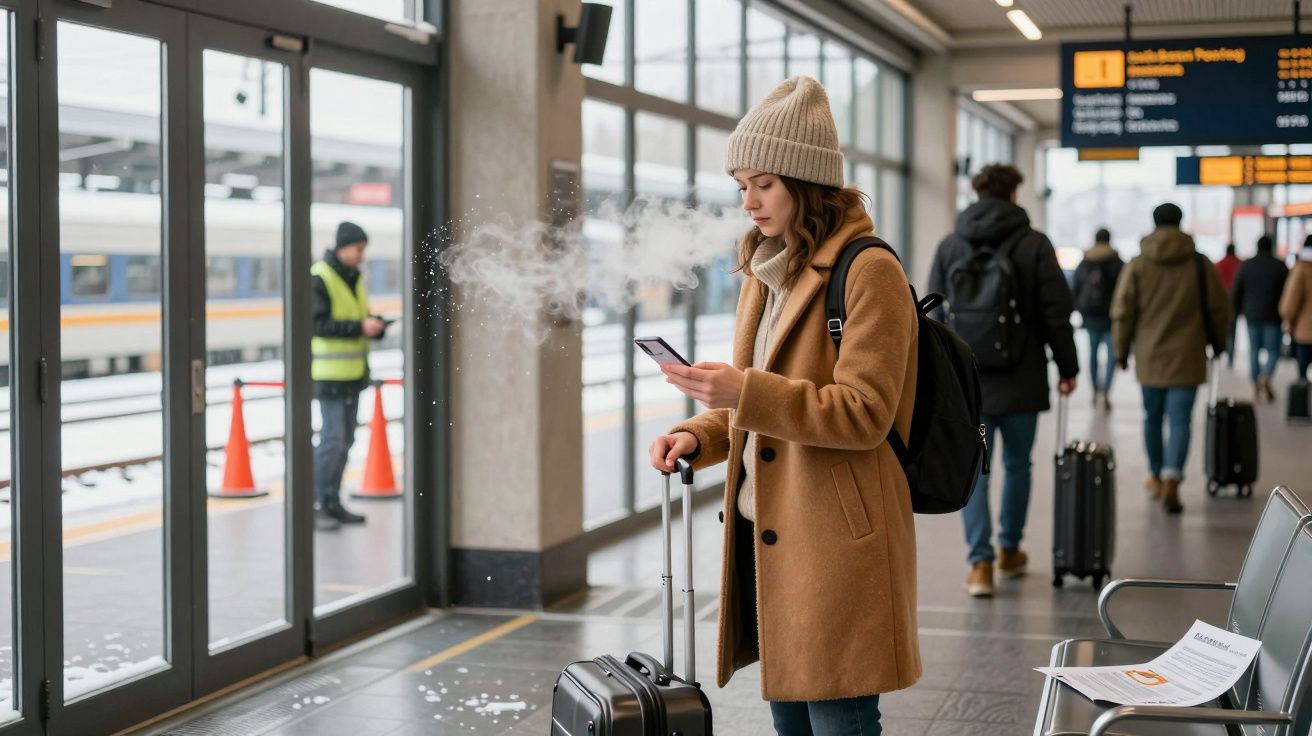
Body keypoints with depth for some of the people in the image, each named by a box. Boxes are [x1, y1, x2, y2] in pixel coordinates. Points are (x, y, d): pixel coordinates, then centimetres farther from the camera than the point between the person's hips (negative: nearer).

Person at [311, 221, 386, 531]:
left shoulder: (355, 278, 14)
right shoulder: (319, 279, -12)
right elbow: (318, 324, -19)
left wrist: (374, 324, -1)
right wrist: (360, 327, -23)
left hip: (353, 371, 8)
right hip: (330, 372, -8)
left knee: (345, 439, 10)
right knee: (332, 439, -10)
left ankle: (333, 503, 18)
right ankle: (314, 504, -2)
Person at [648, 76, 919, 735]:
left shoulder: (868, 271, -11)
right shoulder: (763, 272, 15)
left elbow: (863, 414, -18)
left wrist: (745, 393, -26)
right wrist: (697, 438, 4)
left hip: (834, 541, -8)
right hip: (763, 531, 8)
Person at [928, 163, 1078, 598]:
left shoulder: (950, 246, 3)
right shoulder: (1035, 244, -3)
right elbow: (1057, 313, -4)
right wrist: (1067, 367, 6)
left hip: (966, 379, 1)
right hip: (1021, 379, -1)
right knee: (1017, 465, 16)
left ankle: (981, 562, -5)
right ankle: (1010, 551, 28)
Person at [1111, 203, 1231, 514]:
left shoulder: (1137, 266, -2)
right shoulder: (1201, 265, -2)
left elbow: (1122, 313, -3)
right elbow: (1220, 310, 4)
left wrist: (1121, 351, 8)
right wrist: (1216, 340, 22)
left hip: (1149, 359, 1)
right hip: (1187, 360, -1)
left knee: (1153, 417, 18)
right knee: (1180, 421, -3)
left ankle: (1156, 476, 32)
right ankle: (1171, 480, -20)